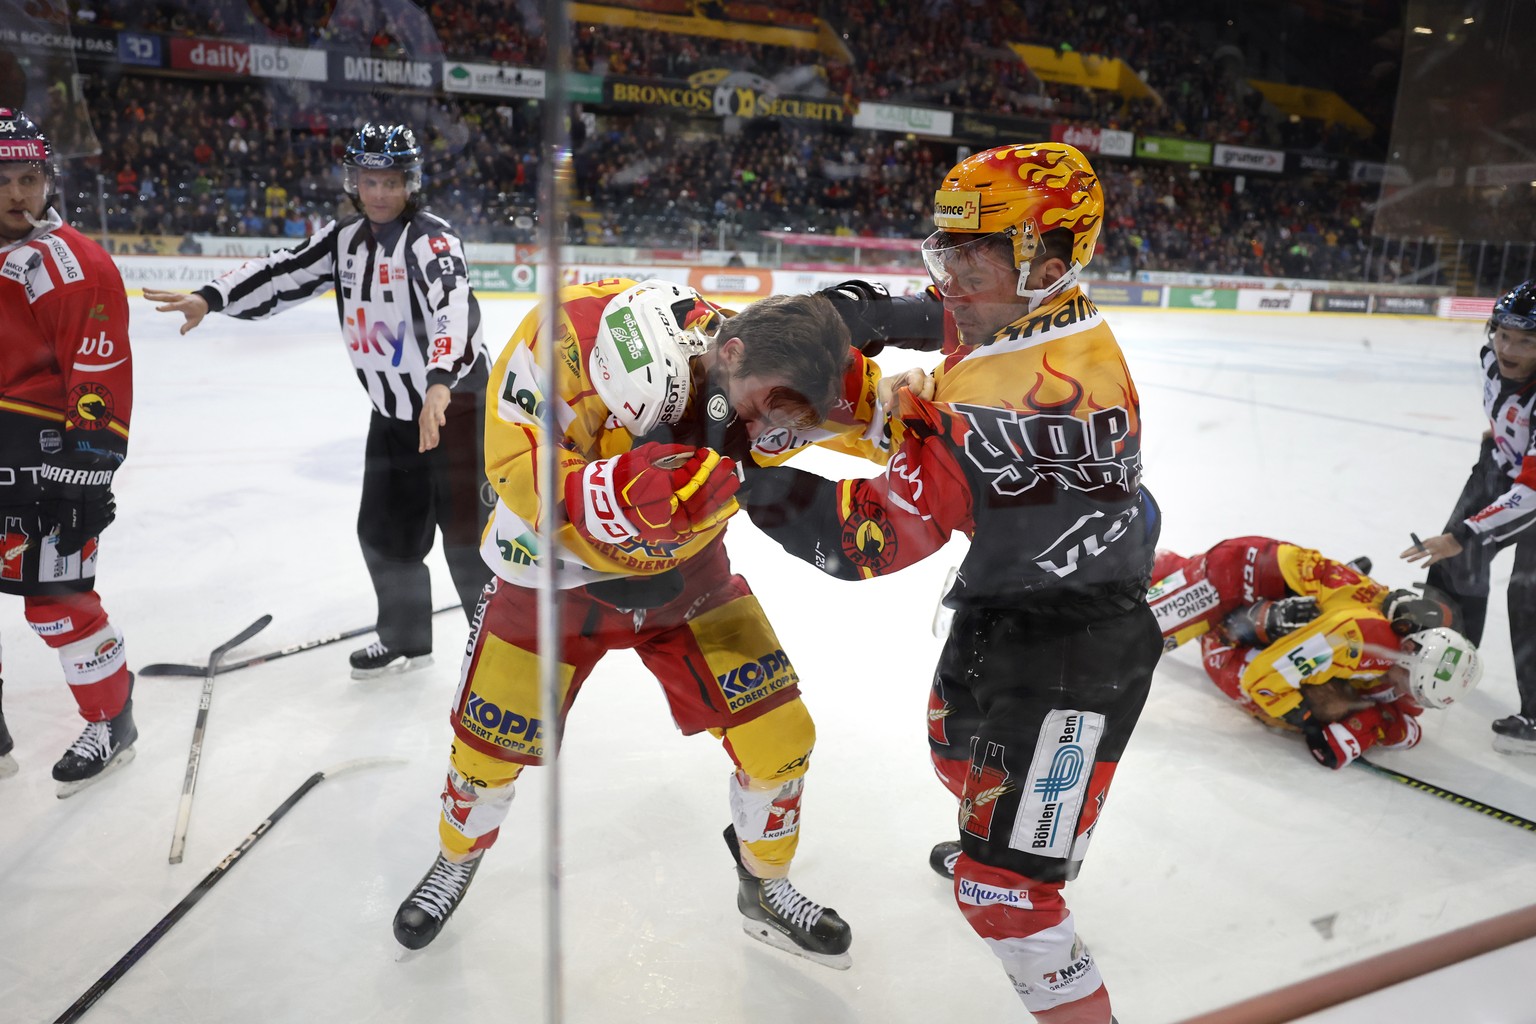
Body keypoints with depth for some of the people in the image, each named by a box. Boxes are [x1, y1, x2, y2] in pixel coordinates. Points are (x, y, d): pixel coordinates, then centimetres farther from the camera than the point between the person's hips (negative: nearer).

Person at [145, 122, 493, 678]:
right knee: (384, 531, 13)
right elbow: (284, 272, 8)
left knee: (466, 537, -7)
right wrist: (210, 298, -6)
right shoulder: (345, 238, 7)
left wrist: (440, 384, -50)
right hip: (392, 411, 8)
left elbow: (455, 309, -35)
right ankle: (406, 637, 32)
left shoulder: (431, 238, -18)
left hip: (456, 403, -8)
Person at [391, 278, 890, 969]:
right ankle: (456, 863, 45)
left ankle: (766, 892, 29)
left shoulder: (772, 379, -21)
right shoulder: (581, 329, -33)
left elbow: (878, 417, -17)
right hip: (553, 573, -2)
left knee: (780, 734, 0)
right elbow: (519, 470, -33)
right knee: (490, 747, 9)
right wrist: (630, 492, -48)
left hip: (686, 574, 3)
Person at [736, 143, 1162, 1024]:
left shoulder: (1014, 392, -32)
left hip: (1073, 653, -10)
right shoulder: (1058, 321, -5)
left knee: (1005, 885, -5)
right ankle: (992, 836, 66)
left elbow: (875, 534, -31)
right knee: (961, 749, 34)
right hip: (1003, 609, 10)